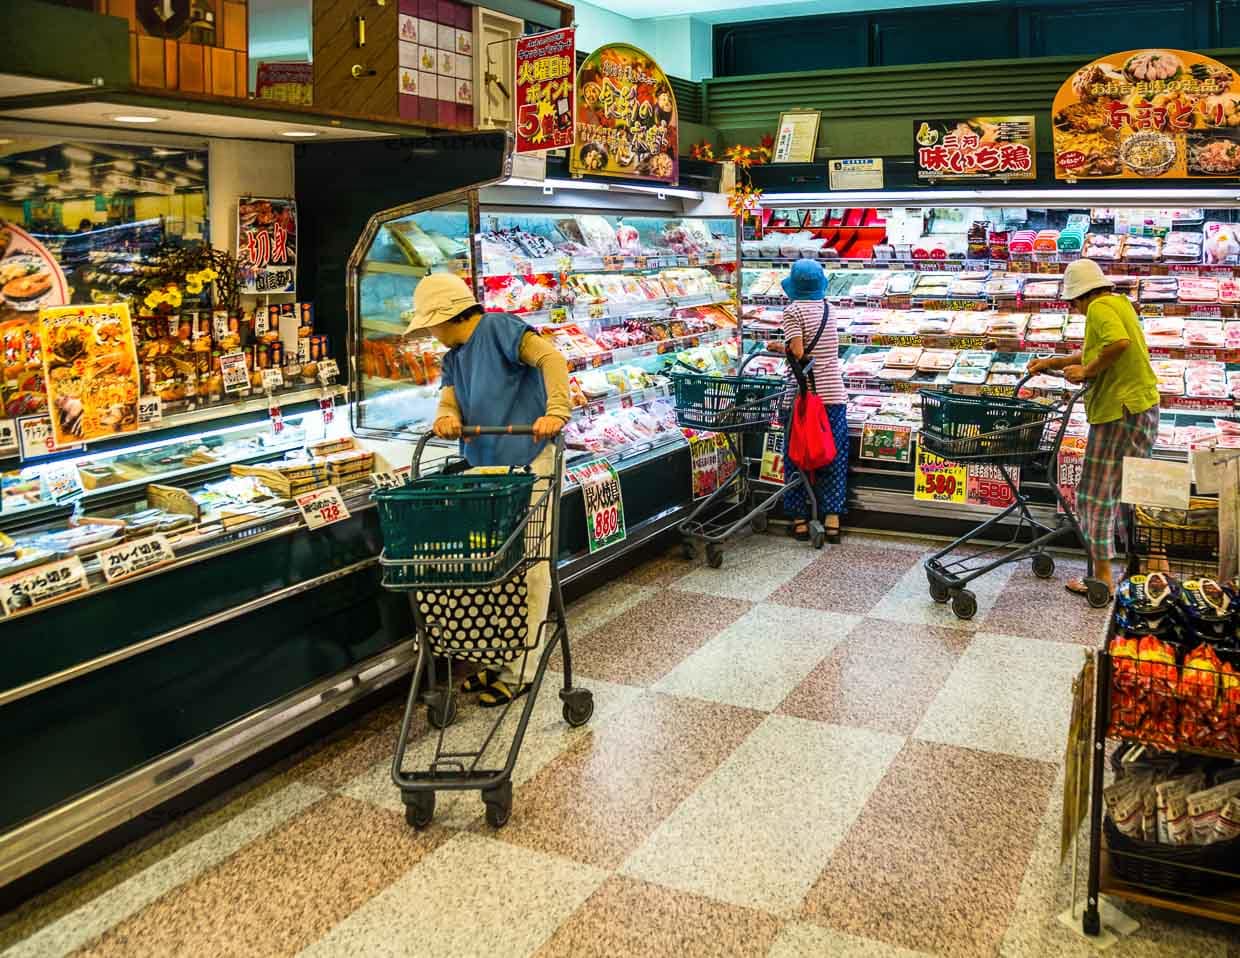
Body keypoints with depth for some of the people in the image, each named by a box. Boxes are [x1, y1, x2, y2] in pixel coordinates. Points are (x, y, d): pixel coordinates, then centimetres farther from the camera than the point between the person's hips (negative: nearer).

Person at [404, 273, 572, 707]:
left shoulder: (498, 328, -8)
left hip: (527, 464, -9)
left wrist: (556, 411, -33)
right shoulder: (454, 358, 18)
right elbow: (450, 400, 6)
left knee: (527, 568, -2)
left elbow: (550, 358, -19)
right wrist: (445, 418, -18)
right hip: (485, 467, 9)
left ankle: (519, 672, 5)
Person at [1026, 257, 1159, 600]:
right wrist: (1052, 362, 25)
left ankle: (1102, 578, 1)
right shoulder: (1119, 302, 18)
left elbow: (1118, 343, -31)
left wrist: (1087, 371, -19)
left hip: (1118, 410, -10)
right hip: (1143, 405, 10)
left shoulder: (1099, 307, -12)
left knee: (1095, 494, -3)